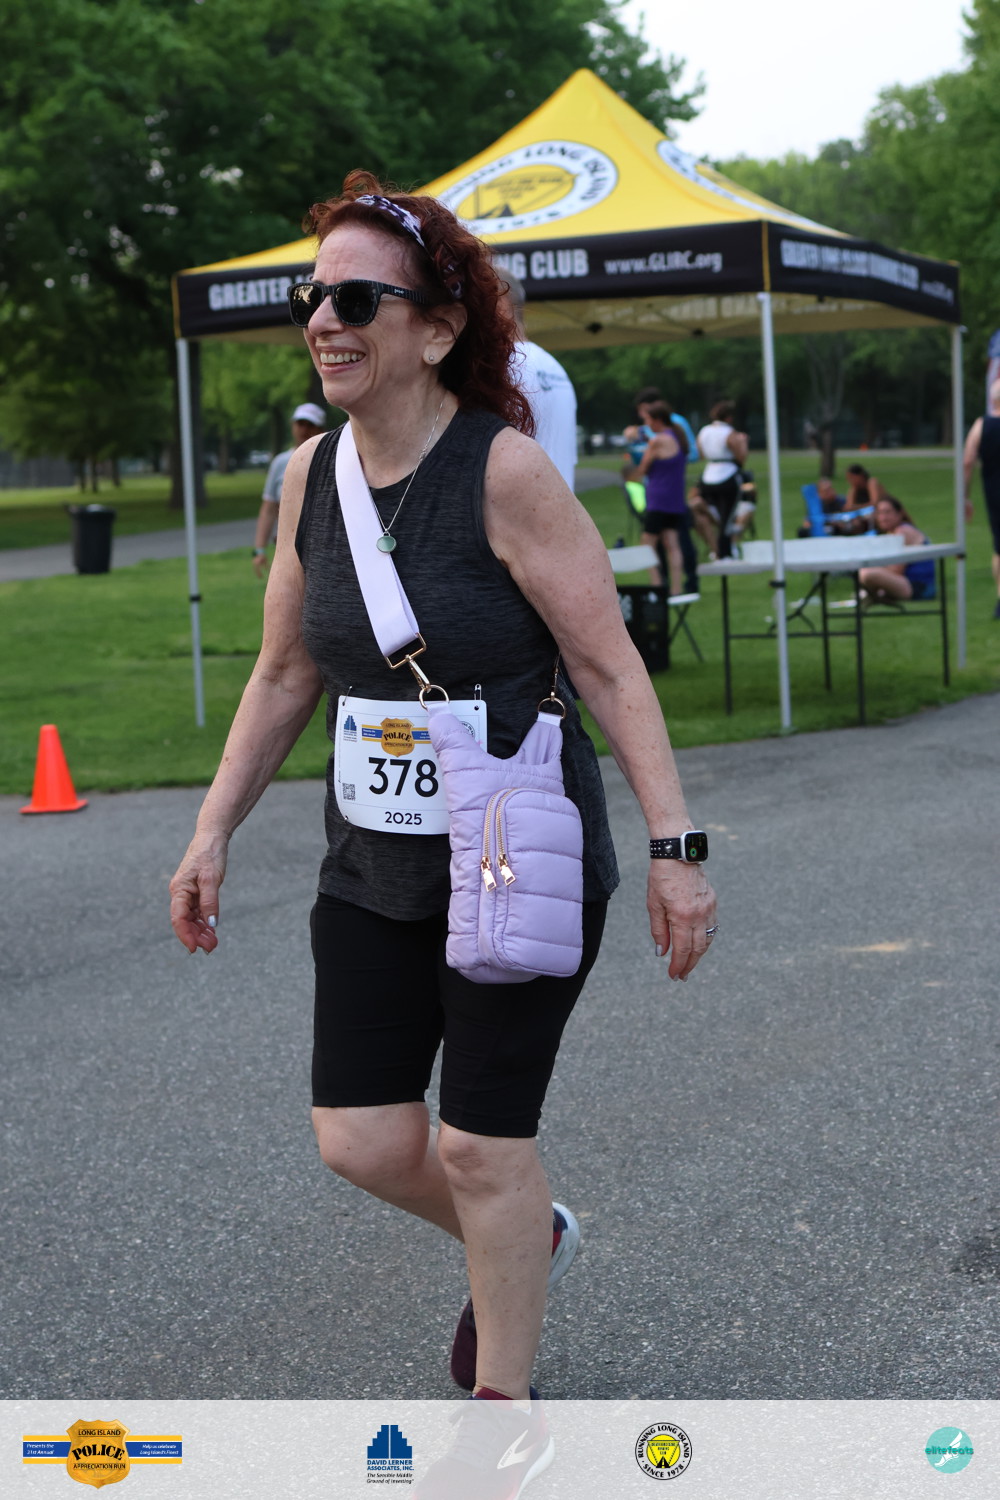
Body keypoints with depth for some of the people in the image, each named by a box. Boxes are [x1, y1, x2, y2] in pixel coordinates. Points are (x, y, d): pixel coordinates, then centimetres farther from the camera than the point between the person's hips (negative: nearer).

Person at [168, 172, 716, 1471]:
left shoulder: (505, 468, -17)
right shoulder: (311, 474, 1)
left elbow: (610, 667, -16)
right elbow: (285, 674, 11)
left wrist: (675, 848, -18)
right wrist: (214, 832, 10)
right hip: (375, 864, 6)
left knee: (480, 1144, 2)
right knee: (361, 1141, 6)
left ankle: (507, 1405, 25)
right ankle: (529, 1240, 39)